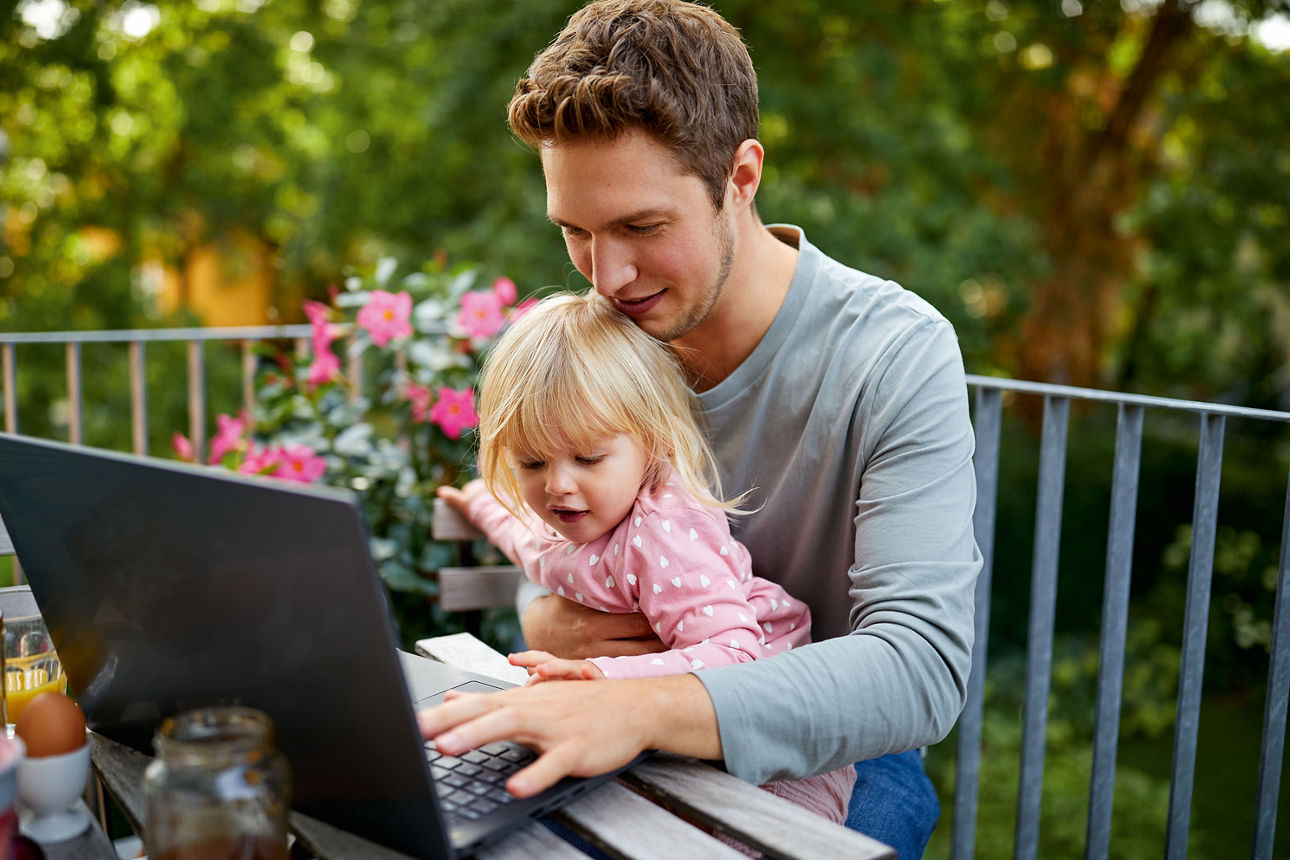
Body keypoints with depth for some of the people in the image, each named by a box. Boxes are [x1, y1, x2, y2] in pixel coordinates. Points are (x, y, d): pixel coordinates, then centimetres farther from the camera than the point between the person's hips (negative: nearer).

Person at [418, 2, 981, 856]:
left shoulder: (897, 353, -20)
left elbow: (926, 665, -30)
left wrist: (645, 706, -44)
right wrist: (549, 623, -17)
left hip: (833, 756, -3)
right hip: (639, 752, 4)